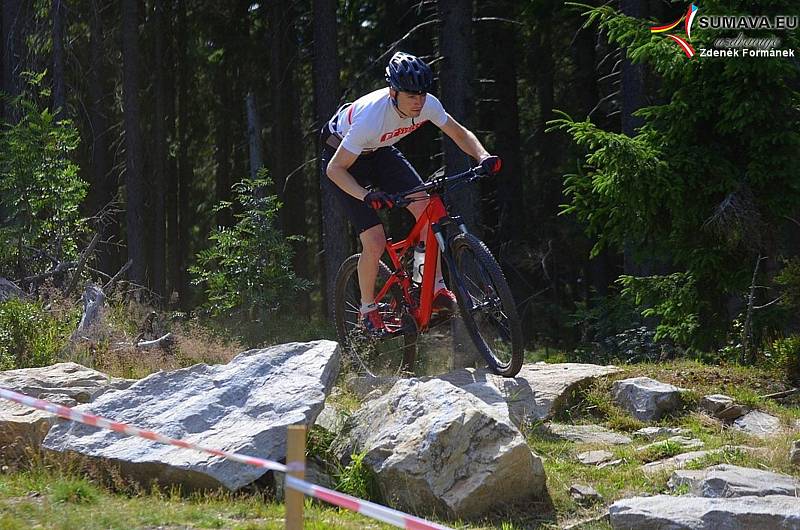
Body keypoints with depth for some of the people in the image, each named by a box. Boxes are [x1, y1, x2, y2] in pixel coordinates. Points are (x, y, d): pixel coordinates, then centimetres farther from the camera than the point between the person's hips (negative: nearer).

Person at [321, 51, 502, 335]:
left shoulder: (427, 104, -23)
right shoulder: (372, 116, -39)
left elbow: (460, 134, -7)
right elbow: (335, 168, -34)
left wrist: (483, 156, -27)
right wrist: (366, 196, -49)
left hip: (378, 152, 6)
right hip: (343, 158, -6)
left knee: (426, 208, -15)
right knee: (375, 243, -15)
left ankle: (437, 290, -6)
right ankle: (368, 310, 7)